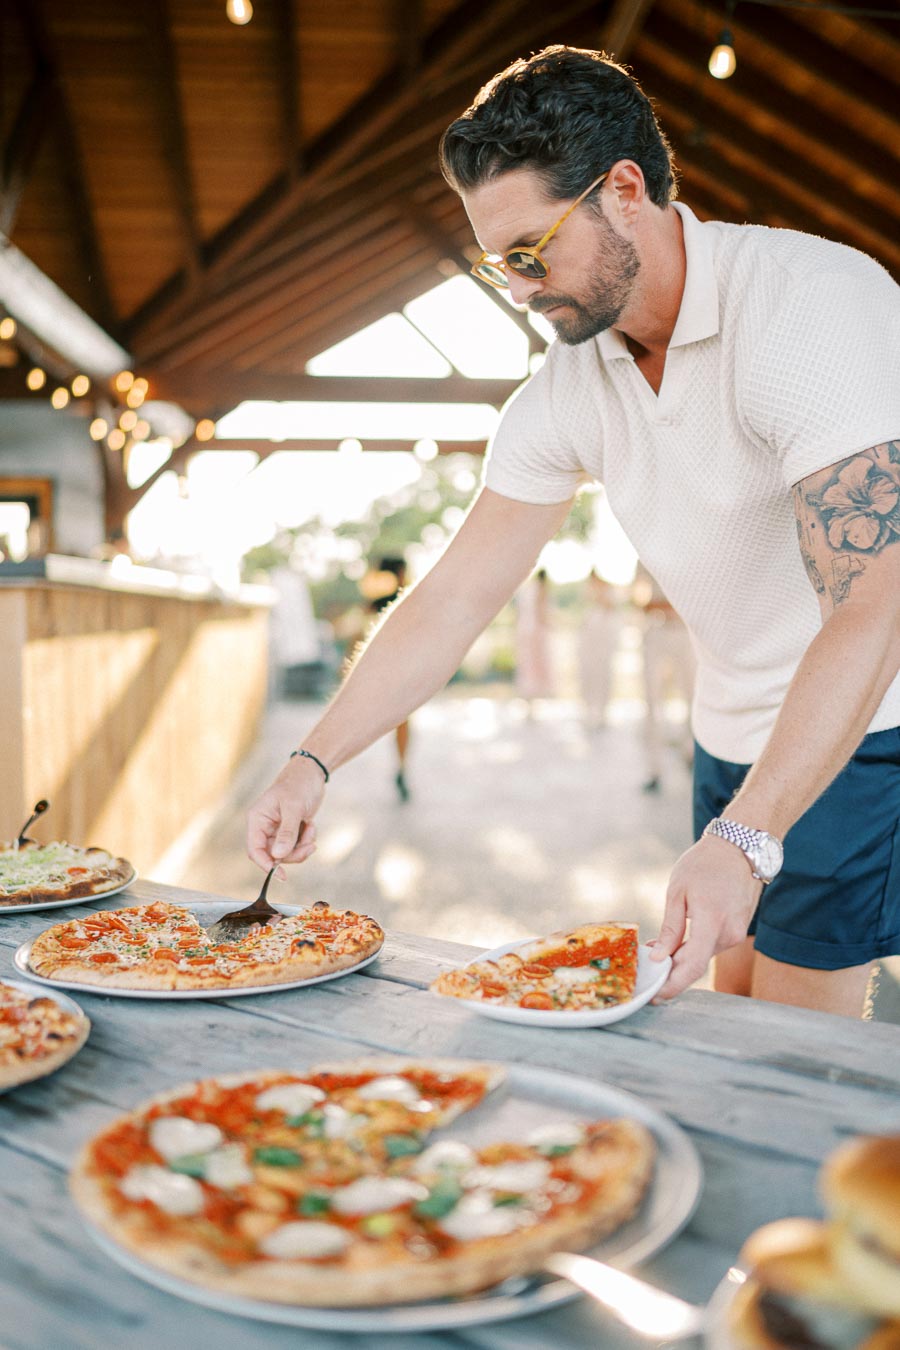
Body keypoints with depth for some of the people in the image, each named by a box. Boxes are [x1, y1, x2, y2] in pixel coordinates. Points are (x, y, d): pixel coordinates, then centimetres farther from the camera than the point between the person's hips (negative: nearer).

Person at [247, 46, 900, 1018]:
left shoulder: (813, 307, -24)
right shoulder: (568, 390, -3)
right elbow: (458, 595, -2)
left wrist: (744, 839, -38)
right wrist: (314, 760, -8)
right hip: (735, 737, 6)